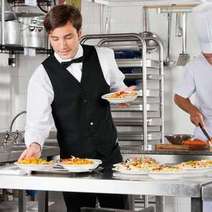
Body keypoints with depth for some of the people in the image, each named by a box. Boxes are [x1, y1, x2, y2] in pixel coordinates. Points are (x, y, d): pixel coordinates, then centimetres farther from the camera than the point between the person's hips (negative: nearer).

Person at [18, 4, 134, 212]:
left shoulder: (104, 57, -1)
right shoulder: (42, 75, -8)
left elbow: (117, 86, 15)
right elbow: (38, 119, -15)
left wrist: (124, 93, -7)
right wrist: (34, 144, -34)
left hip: (110, 154, 2)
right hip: (72, 160, -2)